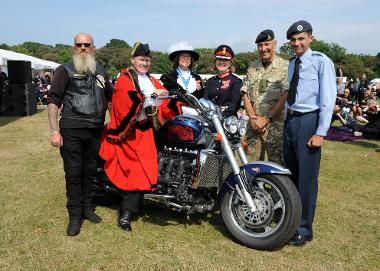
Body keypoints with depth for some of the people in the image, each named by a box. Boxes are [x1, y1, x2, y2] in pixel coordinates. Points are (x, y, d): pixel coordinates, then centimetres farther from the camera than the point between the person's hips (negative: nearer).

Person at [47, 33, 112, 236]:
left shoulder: (100, 71, 16)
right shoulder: (65, 70, 1)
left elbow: (110, 96, 27)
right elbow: (53, 101, -5)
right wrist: (54, 131, -14)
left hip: (96, 130, 4)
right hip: (72, 130, -4)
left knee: (90, 171, 12)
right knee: (73, 173, 0)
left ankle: (88, 208, 26)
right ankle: (75, 215, 11)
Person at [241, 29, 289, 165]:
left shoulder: (285, 67, -2)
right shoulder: (252, 68, 15)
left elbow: (285, 97, -11)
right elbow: (245, 95, 10)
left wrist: (266, 119, -12)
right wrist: (253, 118, -3)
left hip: (275, 126, -4)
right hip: (254, 126, 5)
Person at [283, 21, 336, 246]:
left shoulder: (321, 61, -8)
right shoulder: (292, 63, 14)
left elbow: (328, 99, -12)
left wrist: (320, 133, -17)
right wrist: (287, 121, 10)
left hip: (309, 121, -7)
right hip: (290, 120, 7)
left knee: (306, 177, -2)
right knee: (290, 174, 16)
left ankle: (304, 229, 12)